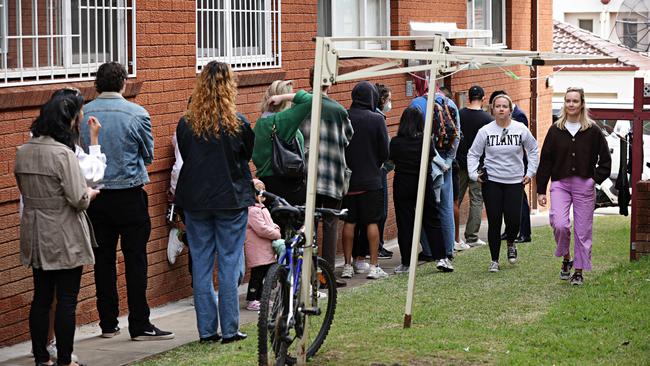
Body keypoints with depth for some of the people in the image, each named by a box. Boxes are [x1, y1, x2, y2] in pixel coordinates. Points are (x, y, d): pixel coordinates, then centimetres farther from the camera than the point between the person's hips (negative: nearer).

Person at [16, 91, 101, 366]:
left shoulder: (23, 152, 3)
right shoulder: (63, 154, -20)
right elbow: (78, 199, -20)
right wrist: (91, 193, 0)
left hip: (35, 237, 7)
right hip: (65, 239, -7)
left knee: (41, 298, 14)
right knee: (67, 301, 2)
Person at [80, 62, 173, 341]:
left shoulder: (81, 115, -3)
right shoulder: (136, 114, -10)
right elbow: (149, 155, 1)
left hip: (95, 197, 3)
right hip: (130, 195, -3)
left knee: (103, 260, 10)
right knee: (135, 260, 1)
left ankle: (108, 323, 16)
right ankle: (139, 326, 2)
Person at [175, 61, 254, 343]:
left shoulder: (185, 124, -5)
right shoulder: (237, 124, -12)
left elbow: (184, 155, 8)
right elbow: (249, 154, 4)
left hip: (195, 201, 2)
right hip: (231, 200, -2)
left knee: (201, 264, 9)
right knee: (229, 264, 4)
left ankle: (206, 329, 11)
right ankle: (229, 329, 7)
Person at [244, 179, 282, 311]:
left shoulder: (262, 208, 18)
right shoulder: (252, 210, -17)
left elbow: (269, 224, 24)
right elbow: (262, 229, -23)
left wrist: (276, 229, 2)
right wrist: (277, 235, -12)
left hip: (265, 250, 10)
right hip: (257, 251, -10)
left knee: (262, 275, 14)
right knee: (257, 274, -6)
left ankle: (258, 299, 23)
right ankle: (251, 301, 0)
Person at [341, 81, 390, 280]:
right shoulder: (377, 119, -9)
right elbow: (384, 152, -6)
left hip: (347, 179, 2)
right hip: (370, 179, -2)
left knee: (349, 222, 9)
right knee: (372, 222, 5)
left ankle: (348, 265, 12)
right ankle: (374, 266, 5)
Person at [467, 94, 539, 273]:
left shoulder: (521, 129, -1)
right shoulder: (485, 131, -2)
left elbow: (533, 150, 14)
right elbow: (473, 154, 7)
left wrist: (530, 172, 8)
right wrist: (474, 174, -5)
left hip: (514, 182, 0)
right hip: (491, 182, 0)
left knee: (513, 220, -8)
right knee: (494, 222, -1)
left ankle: (511, 244, 27)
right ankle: (494, 260, 12)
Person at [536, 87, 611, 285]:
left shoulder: (593, 131, 1)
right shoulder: (556, 130, 4)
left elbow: (605, 159, 8)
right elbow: (545, 161, 6)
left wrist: (596, 179, -5)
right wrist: (541, 190, 4)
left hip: (584, 186, 0)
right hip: (560, 184, 0)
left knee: (583, 230, 2)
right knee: (559, 224, -17)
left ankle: (579, 271, 16)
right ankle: (566, 258, 9)